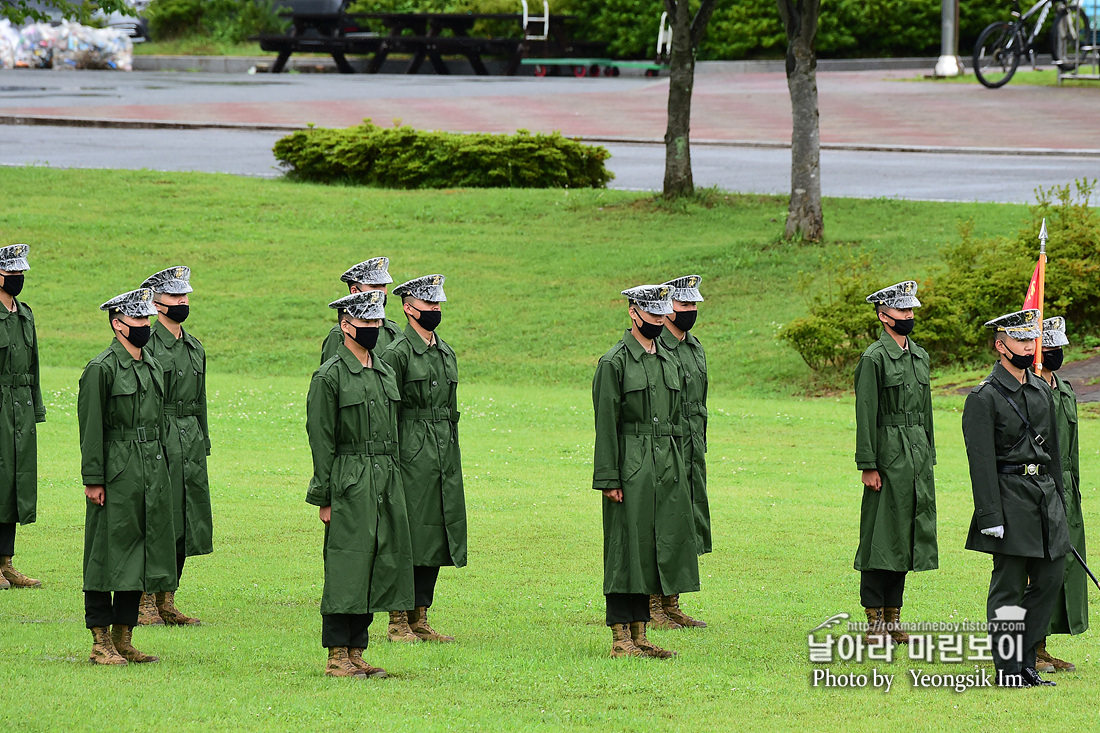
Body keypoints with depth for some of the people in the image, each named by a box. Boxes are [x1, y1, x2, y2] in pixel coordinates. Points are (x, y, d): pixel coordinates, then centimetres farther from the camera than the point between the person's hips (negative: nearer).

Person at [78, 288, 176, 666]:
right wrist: (93, 479, -15)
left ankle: (123, 639, 16)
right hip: (116, 477, -8)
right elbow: (91, 428, -11)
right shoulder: (101, 369, -9)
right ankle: (101, 642, 0)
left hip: (152, 476, 8)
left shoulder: (153, 367, 15)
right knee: (108, 556, -4)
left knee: (140, 558, 9)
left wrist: (161, 473, 19)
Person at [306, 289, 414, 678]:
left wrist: (392, 483, 17)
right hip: (350, 483, -7)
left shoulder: (384, 373, 15)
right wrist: (324, 498, -12)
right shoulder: (329, 376, -8)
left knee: (377, 568, 8)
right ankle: (337, 657, -3)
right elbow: (321, 441, -9)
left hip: (386, 484, 7)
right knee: (346, 569, -7)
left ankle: (356, 652, 14)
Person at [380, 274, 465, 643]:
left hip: (445, 457, 8)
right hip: (412, 456, -8)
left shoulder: (447, 353, 16)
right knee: (408, 540, -6)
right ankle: (398, 621, -1)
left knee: (437, 539, 8)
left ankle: (420, 619, 13)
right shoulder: (397, 353, -7)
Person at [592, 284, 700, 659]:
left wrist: (678, 471, 17)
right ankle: (621, 638, -3)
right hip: (630, 468, -7)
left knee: (661, 547, 8)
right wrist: (609, 479, -15)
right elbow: (605, 424, -10)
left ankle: (640, 635, 14)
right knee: (626, 550, -6)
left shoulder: (669, 361, 15)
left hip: (666, 468, 7)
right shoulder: (615, 362, -7)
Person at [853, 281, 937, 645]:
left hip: (918, 456, 8)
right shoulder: (874, 359, -9)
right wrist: (868, 466, -15)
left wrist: (929, 458, 18)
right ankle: (875, 622, 0)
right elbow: (865, 416, -11)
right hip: (889, 457, -8)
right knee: (882, 537, -4)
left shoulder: (920, 356, 15)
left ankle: (893, 617, 16)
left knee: (906, 536, 10)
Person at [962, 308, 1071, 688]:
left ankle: (1026, 660, 16)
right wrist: (990, 516, -17)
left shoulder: (1042, 391, 13)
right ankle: (1008, 669, 2)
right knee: (1009, 586, -3)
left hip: (1044, 491, 7)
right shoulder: (985, 397, -10)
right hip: (1010, 495, -7)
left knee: (1050, 577, 7)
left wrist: (1058, 500, 18)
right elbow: (981, 460, -13)